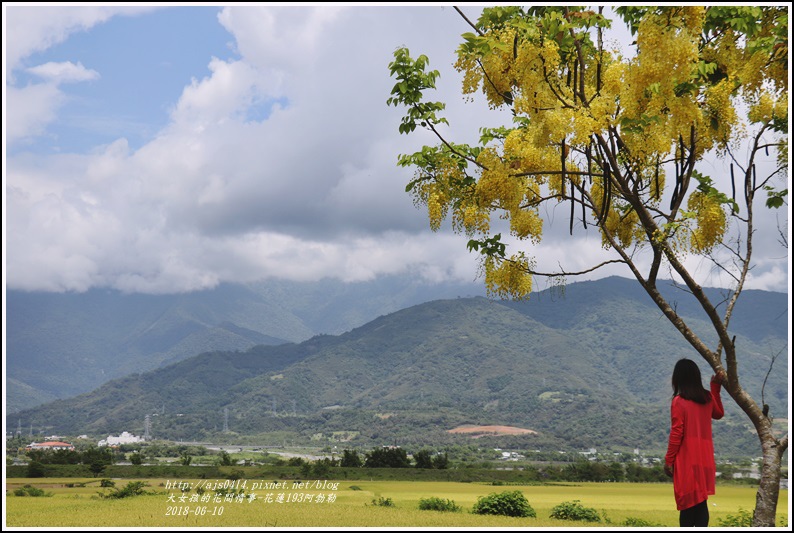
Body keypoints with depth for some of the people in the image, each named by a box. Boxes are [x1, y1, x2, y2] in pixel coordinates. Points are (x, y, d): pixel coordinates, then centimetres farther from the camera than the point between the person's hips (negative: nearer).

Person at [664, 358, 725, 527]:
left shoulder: (678, 401, -12)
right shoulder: (707, 397, 5)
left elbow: (676, 434, -13)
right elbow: (718, 414, 27)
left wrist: (668, 460, -4)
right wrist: (716, 386, 25)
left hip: (687, 460, -5)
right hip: (704, 459, 5)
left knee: (687, 503, 0)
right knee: (701, 502, 8)